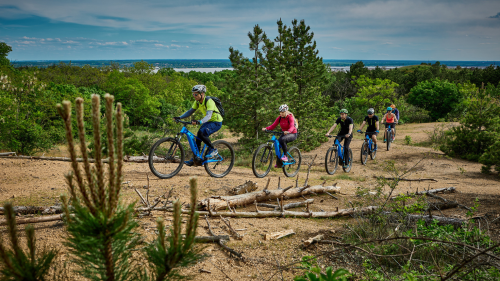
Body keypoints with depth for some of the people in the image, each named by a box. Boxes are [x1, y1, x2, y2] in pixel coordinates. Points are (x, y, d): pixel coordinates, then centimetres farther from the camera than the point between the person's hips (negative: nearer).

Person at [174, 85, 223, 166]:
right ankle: (195, 159, 8)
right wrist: (179, 118, -13)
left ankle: (213, 150, -12)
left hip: (216, 122, -8)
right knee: (198, 138, -2)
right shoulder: (197, 102, -1)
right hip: (208, 122, 8)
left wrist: (199, 122, -54)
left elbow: (208, 116, -37)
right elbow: (190, 111, 1)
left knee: (201, 133, -28)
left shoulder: (209, 101, -26)